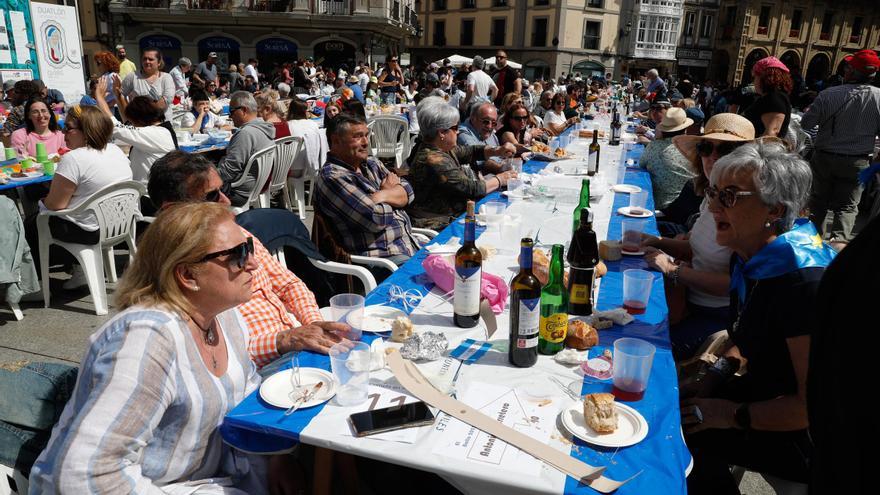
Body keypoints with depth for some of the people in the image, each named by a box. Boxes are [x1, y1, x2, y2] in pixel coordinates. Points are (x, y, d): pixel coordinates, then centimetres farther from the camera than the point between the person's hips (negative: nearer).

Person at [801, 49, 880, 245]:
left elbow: (806, 124, -7)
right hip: (857, 162, 0)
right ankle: (839, 239, -9)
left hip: (823, 157, 0)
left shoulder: (828, 95, -16)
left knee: (818, 201, 16)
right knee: (847, 206, 9)